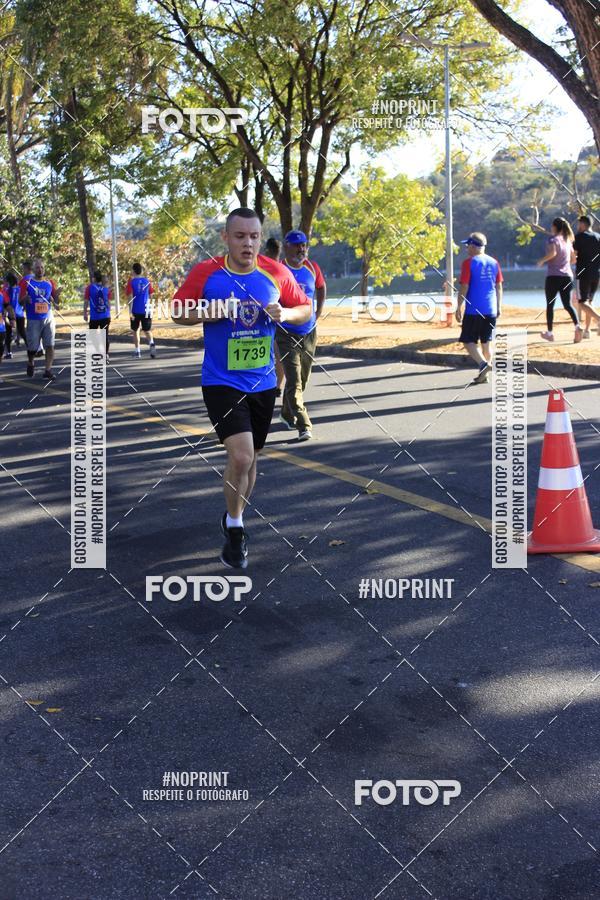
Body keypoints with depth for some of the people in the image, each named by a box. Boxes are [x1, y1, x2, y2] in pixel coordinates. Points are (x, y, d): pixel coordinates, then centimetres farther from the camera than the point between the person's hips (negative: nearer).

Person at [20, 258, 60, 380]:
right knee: (33, 348, 2)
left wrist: (57, 295, -9)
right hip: (33, 320, -2)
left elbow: (55, 302, 13)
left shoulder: (49, 283, 7)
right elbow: (20, 302, -2)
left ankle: (48, 370, -1)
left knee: (50, 346, -6)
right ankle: (30, 363, 31)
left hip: (48, 319, 2)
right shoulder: (27, 282, -3)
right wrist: (25, 298, -25)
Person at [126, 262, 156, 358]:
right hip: (146, 310, 2)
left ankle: (137, 352, 10)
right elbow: (151, 295, 8)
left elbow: (130, 296, -11)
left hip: (135, 310, -2)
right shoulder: (146, 281, 4)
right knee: (147, 330, 12)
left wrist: (130, 311, -11)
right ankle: (151, 343, -17)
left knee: (135, 330, 12)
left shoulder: (131, 281, -5)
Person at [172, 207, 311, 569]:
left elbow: (305, 309, 8)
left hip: (263, 383, 4)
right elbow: (178, 311, 1)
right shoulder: (205, 273, -8)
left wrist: (284, 313, -14)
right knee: (241, 455, -19)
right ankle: (234, 528, 3)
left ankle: (236, 519, 40)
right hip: (222, 382, -4)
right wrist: (211, 312, -18)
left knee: (250, 457, 16)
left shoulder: (277, 273, -3)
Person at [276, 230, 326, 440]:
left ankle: (287, 414, 37)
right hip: (286, 334, -5)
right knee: (294, 381, -13)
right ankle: (304, 426, -16)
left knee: (302, 378, 16)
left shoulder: (312, 268, 3)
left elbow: (321, 288, 22)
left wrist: (318, 312, 14)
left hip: (309, 332, 5)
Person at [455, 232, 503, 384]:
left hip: (473, 310, -5)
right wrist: (499, 307, 18)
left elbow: (464, 287, -11)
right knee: (486, 342, 12)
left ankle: (483, 364, -20)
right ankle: (484, 374, 14)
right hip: (491, 310, 6)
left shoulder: (468, 263, -8)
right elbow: (499, 286, 11)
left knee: (468, 341, 1)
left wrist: (458, 308, -5)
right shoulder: (494, 262, 8)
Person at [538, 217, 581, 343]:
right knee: (567, 305, 5)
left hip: (553, 276, -5)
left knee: (550, 305, 9)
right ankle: (577, 326, -18)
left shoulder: (553, 239, -7)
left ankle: (549, 333, 13)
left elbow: (552, 252, -27)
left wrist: (542, 261, -12)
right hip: (567, 276, 5)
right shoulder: (567, 240, 12)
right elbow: (573, 259, 16)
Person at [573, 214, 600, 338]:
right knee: (589, 301, 14)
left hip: (584, 273, -6)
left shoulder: (580, 236, -6)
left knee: (582, 303, -6)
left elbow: (573, 254, -11)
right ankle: (586, 330, 13)